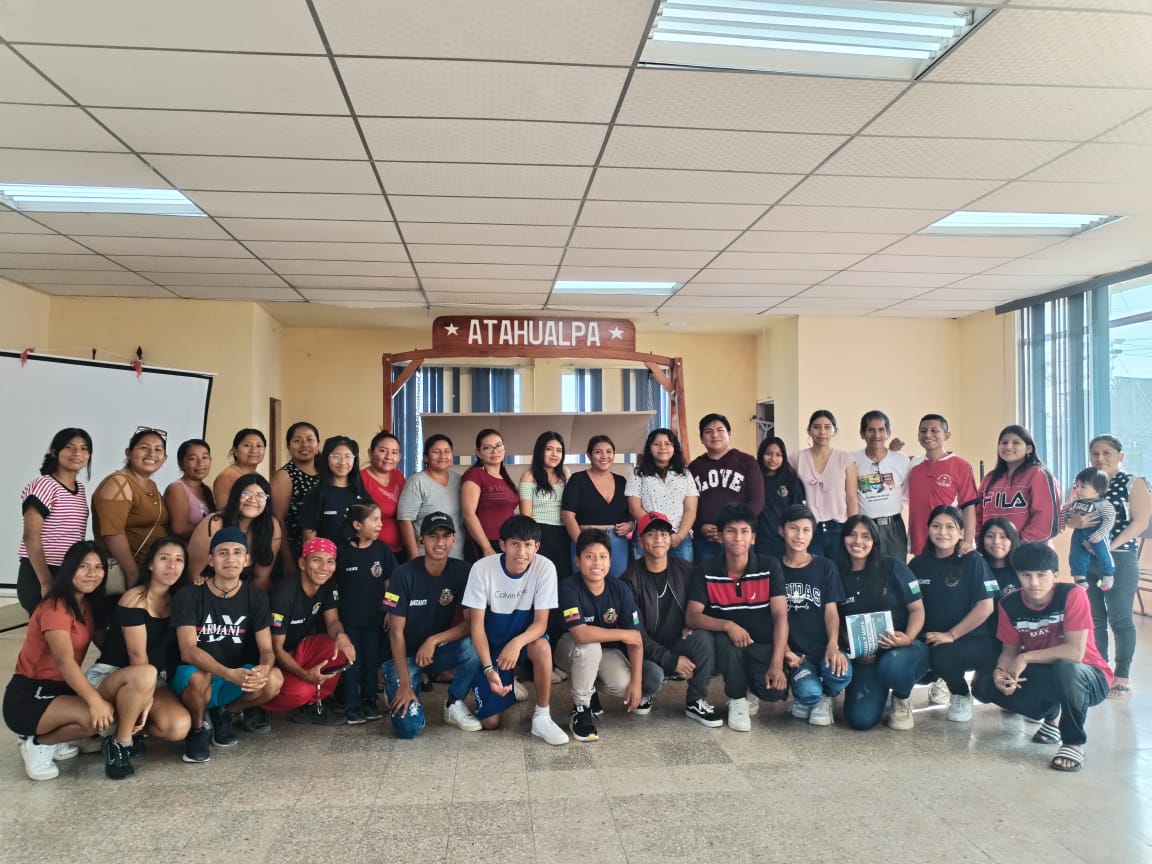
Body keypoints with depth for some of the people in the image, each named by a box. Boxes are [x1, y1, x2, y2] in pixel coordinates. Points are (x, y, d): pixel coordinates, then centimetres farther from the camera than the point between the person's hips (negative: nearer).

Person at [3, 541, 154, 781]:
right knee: (100, 716, -34)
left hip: (62, 690, 8)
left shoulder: (87, 605, 11)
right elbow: (64, 661, -30)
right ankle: (39, 743, -5)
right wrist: (95, 700, -42)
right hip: (28, 698, -8)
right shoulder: (55, 607, -17)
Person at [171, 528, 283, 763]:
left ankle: (224, 712, 6)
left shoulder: (256, 597, -3)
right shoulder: (189, 596, -12)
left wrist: (264, 668, -35)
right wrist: (228, 674, -41)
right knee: (200, 678, -37)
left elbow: (267, 649, -8)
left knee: (274, 679, -26)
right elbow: (188, 651, -24)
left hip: (236, 677, 3)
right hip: (193, 674, -3)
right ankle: (197, 730, -3)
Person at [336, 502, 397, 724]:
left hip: (374, 615, 2)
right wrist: (335, 613, -2)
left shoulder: (382, 548, -3)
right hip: (349, 616, -1)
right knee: (352, 660, 6)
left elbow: (390, 581, 2)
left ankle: (369, 701, 24)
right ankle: (353, 706, 15)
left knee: (372, 658, 11)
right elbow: (336, 584, -1)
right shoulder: (344, 551, -8)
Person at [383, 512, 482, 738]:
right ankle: (394, 686, 13)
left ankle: (454, 704, -4)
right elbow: (396, 631, -17)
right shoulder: (405, 574, -19)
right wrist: (405, 684, -21)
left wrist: (434, 640, -29)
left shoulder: (462, 571, -11)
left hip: (439, 649, 3)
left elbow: (470, 623, -13)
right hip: (404, 653, -2)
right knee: (410, 727, -20)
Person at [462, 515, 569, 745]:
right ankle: (509, 685, 26)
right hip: (491, 643, 0)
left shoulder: (545, 568, -20)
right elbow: (477, 624, -16)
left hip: (524, 637, 0)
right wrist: (489, 669, -27)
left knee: (542, 646, -37)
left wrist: (517, 643, -39)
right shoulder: (482, 568, -21)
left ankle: (542, 717, -17)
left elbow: (541, 623, -18)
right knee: (490, 722, -7)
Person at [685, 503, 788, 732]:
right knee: (725, 640, -36)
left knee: (775, 690, -28)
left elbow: (780, 616, -13)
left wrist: (777, 664, -24)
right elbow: (692, 616, -13)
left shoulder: (770, 567, -8)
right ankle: (737, 700, -7)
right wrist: (728, 625, -31)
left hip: (763, 646, 0)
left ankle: (753, 690, 12)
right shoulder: (706, 570, -8)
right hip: (727, 646, 0)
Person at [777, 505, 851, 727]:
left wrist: (833, 646, -19)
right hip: (796, 652, -1)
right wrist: (786, 651, -10)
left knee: (840, 674, -33)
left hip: (824, 648, 1)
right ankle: (805, 697, 11)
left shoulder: (825, 567, 6)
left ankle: (827, 697, 6)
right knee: (809, 693, -30)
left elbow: (831, 610, -1)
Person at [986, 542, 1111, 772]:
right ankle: (1052, 716, 11)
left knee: (1065, 669, -39)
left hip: (1089, 678, -5)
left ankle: (1074, 742, -12)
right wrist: (1000, 672, -23)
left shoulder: (1073, 595, -23)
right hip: (1044, 678, 5)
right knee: (997, 687, -23)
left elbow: (1075, 652, -28)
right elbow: (1010, 650, -2)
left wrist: (1026, 658, -25)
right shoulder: (1009, 605, -9)